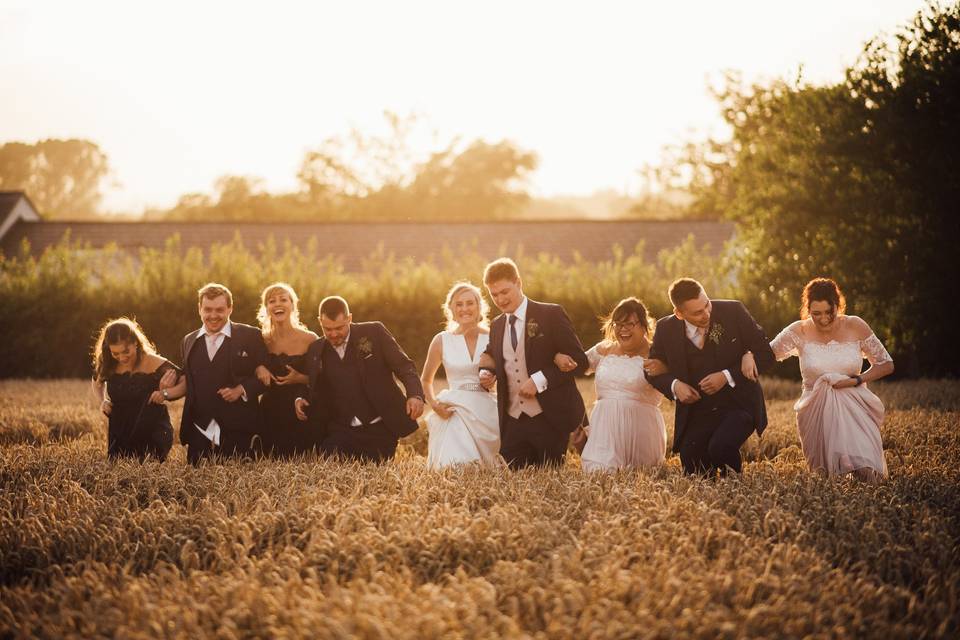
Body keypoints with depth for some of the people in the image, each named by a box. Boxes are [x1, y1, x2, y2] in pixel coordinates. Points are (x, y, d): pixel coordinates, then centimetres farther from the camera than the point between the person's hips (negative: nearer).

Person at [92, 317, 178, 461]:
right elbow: (97, 380, 21)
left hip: (153, 438, -4)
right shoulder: (108, 366, -2)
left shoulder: (154, 364, -15)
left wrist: (166, 393, -24)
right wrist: (103, 400, 3)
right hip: (119, 438, 4)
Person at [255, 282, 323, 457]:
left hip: (302, 415, -2)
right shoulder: (261, 341, 2)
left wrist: (301, 378, -15)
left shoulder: (310, 340, -4)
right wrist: (258, 370, -11)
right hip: (270, 415, 2)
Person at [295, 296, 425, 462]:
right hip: (342, 432, 2)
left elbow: (404, 366, -4)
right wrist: (301, 401, -9)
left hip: (381, 428, -2)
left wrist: (415, 395, -22)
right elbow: (318, 395, 14)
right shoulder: (316, 351, 7)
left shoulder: (374, 333, -3)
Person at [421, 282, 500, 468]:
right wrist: (434, 404, 0)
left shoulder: (493, 338, 2)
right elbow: (426, 380, 15)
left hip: (487, 413, 1)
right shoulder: (442, 340, 3)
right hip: (454, 412, -1)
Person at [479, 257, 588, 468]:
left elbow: (579, 360, -8)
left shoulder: (551, 315, -4)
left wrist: (539, 380, -18)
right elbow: (491, 361, 29)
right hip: (512, 421, 5)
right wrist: (485, 374, 5)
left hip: (549, 419, -5)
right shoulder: (496, 326, 14)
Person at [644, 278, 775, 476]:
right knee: (693, 475, -8)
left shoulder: (733, 311, -12)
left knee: (720, 448, -29)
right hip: (696, 412, 3)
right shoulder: (666, 329, -6)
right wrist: (674, 385, -12)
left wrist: (727, 376, -19)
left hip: (738, 405, -3)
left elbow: (766, 355, -7)